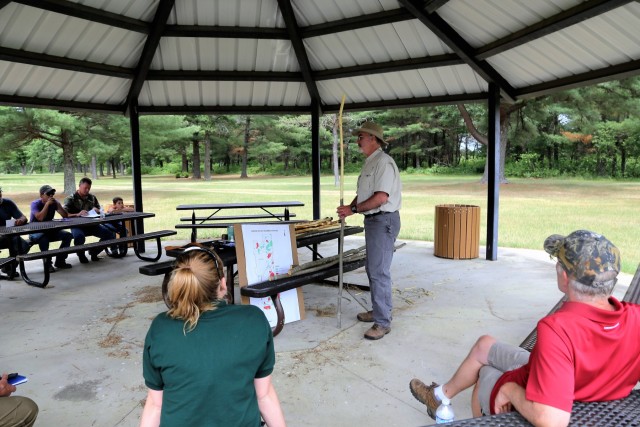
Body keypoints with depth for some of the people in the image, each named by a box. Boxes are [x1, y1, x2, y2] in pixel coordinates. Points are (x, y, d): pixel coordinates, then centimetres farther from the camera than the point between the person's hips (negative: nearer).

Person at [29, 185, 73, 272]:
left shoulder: (54, 202, -1)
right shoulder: (35, 204, -13)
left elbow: (65, 216, -10)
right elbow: (40, 218, -30)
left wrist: (58, 203, -21)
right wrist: (47, 204, -29)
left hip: (50, 230, 5)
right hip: (35, 232, -5)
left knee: (68, 235, -15)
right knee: (43, 238, -38)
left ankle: (60, 261, -6)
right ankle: (48, 264, -23)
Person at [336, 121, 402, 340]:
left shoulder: (384, 162, -16)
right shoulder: (369, 163, 17)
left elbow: (381, 197, -24)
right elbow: (363, 194, 20)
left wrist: (353, 209, -17)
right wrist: (349, 207, 2)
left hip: (383, 220, -11)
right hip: (372, 220, 11)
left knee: (379, 271, -9)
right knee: (373, 269, 18)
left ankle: (382, 322, -2)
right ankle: (379, 310, 31)